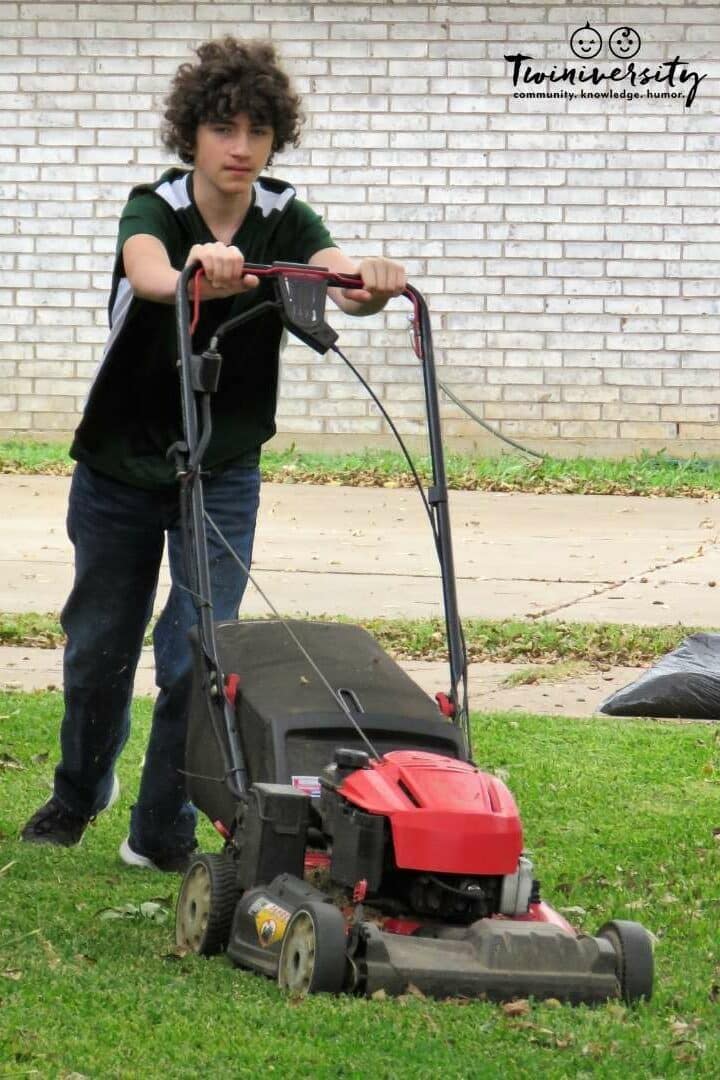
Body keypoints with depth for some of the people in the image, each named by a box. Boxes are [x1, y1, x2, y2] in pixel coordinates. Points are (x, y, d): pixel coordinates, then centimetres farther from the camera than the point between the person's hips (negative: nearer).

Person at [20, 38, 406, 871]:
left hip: (222, 473, 1)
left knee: (200, 648, -8)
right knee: (98, 645, 13)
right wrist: (197, 273, -66)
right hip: (119, 466, -1)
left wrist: (369, 285, -57)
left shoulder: (285, 222, -11)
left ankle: (162, 833, 6)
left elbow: (341, 281, -32)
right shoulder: (154, 208, -17)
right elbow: (148, 272, -42)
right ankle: (78, 794, 39)